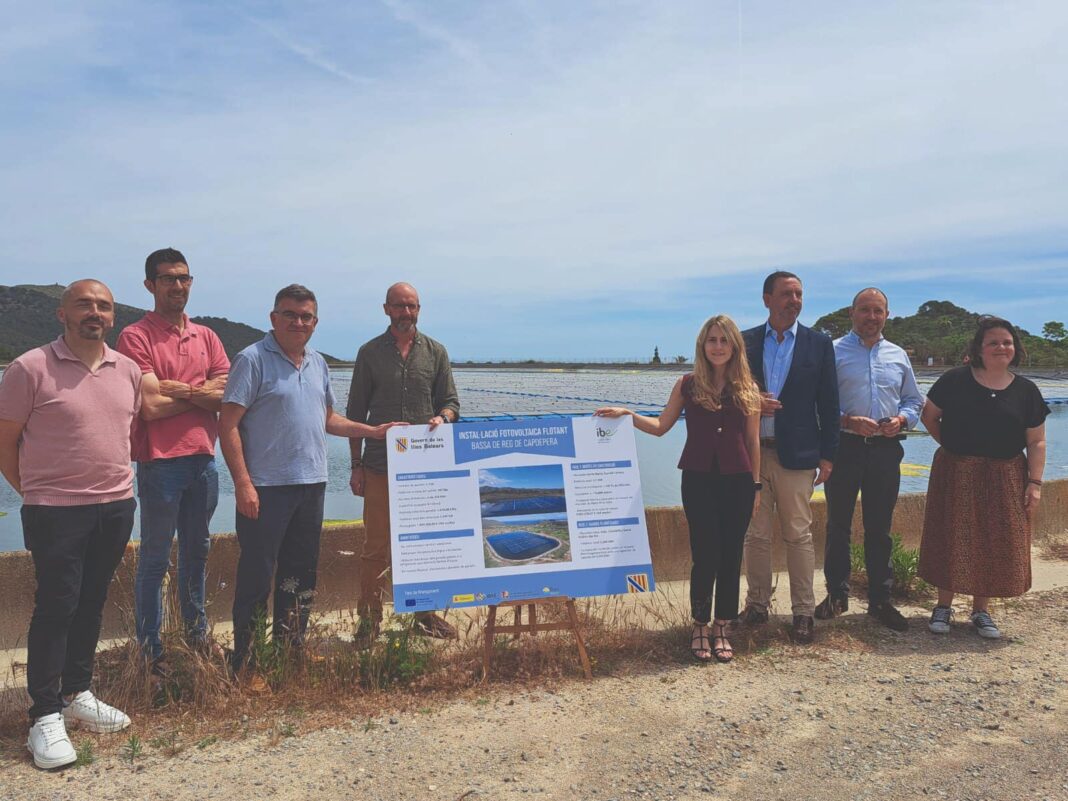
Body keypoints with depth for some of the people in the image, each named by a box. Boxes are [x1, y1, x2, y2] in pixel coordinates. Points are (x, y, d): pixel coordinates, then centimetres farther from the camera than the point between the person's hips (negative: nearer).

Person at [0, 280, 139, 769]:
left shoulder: (128, 370, 6)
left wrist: (116, 478, 13)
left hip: (116, 507, 5)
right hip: (56, 511, -5)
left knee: (91, 604, 14)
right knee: (56, 607, -2)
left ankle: (77, 695, 29)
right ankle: (45, 716, 9)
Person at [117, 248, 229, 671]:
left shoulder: (206, 336, 10)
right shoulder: (136, 336, -7)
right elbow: (150, 406, -16)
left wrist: (182, 389, -14)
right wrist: (203, 393, -5)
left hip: (204, 458, 6)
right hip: (160, 462, -5)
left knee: (196, 552, 18)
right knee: (155, 559, 3)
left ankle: (196, 632, 33)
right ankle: (149, 647, 15)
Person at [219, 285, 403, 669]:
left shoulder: (318, 364, 13)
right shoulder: (253, 360, -8)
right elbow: (228, 426, -13)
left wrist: (373, 431, 11)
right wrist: (243, 483, -19)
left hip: (311, 483, 7)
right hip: (266, 487, -7)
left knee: (301, 574, 14)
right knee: (256, 575, 0)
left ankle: (290, 650, 28)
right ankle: (244, 661, 11)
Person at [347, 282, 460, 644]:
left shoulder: (435, 352, 9)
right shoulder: (370, 352, 6)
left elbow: (451, 401, 9)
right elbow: (355, 413, 6)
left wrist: (443, 417, -15)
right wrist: (356, 465, 1)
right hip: (380, 463, -1)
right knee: (375, 543, 1)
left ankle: (425, 613, 23)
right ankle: (370, 618, 13)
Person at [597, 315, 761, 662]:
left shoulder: (747, 389, 4)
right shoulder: (688, 385, 3)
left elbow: (752, 440, 8)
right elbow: (660, 426, 8)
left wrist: (756, 484, 7)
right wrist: (627, 415, -5)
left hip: (737, 481, 1)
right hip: (699, 479, -1)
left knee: (730, 555, 5)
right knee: (705, 555, -3)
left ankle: (721, 628, 20)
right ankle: (700, 627, 16)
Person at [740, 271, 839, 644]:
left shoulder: (819, 344, 4)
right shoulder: (745, 342, 7)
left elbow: (828, 403, 3)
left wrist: (827, 455, -1)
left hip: (796, 455, -1)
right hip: (752, 452, 2)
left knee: (798, 536, 3)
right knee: (756, 536, 9)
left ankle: (803, 612, 13)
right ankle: (757, 605, 21)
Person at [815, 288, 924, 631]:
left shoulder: (898, 355, 13)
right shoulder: (833, 351, -1)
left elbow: (914, 401, 18)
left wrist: (901, 420, -3)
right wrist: (847, 421, -19)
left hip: (885, 449, 3)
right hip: (845, 447, -3)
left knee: (879, 529, 10)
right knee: (838, 525, 7)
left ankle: (880, 600, 20)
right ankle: (836, 594, 21)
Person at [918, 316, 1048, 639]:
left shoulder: (1026, 391, 1)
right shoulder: (955, 380, -5)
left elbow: (1036, 442, 2)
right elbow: (929, 415, 6)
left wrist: (1035, 483, -3)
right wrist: (950, 444, -1)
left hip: (1005, 479, 2)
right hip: (957, 476, -2)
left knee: (995, 542, 6)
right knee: (952, 538, 4)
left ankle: (981, 610, 22)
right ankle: (944, 606, 18)